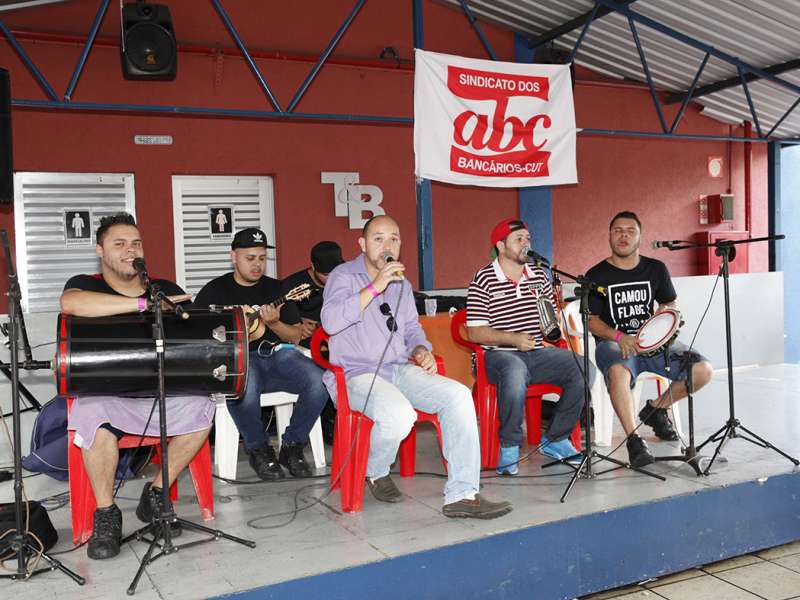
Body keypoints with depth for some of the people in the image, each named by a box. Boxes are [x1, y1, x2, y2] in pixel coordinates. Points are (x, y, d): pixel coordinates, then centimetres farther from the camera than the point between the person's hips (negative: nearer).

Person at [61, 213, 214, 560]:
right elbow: (70, 303, -25)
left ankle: (155, 495, -5)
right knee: (96, 417, -36)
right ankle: (106, 514, -14)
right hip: (102, 392, -3)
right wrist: (145, 304, -29)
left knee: (200, 407, -24)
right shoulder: (86, 285, 1)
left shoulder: (166, 290, 12)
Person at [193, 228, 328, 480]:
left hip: (277, 353, 3)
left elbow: (296, 336, 15)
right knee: (243, 385, -39)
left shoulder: (276, 288, 18)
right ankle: (259, 450, -10)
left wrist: (273, 323, -6)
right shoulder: (215, 290, 12)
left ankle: (292, 446, -4)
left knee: (319, 381, -27)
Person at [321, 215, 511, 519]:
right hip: (357, 374, -6)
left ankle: (462, 494, -18)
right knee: (399, 414, -35)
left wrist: (421, 350, 7)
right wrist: (375, 287, -22)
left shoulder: (402, 284, 20)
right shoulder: (343, 276, -2)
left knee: (458, 395, -18)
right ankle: (375, 473, 0)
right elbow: (331, 322, -20)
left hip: (400, 369, 7)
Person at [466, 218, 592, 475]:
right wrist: (513, 339, -18)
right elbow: (475, 332, -7)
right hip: (501, 354, -6)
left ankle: (555, 439, 1)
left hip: (538, 352, 6)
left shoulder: (538, 275, 15)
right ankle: (509, 447, -16)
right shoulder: (483, 279, -3)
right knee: (515, 373, -40)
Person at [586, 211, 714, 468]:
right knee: (618, 372, -39)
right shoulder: (596, 275, -1)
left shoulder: (655, 269, 10)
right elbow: (591, 320, -3)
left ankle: (656, 408, 10)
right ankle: (633, 439, -27)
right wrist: (619, 336, -20)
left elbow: (671, 302, 22)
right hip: (614, 342, -4)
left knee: (703, 370, -14)